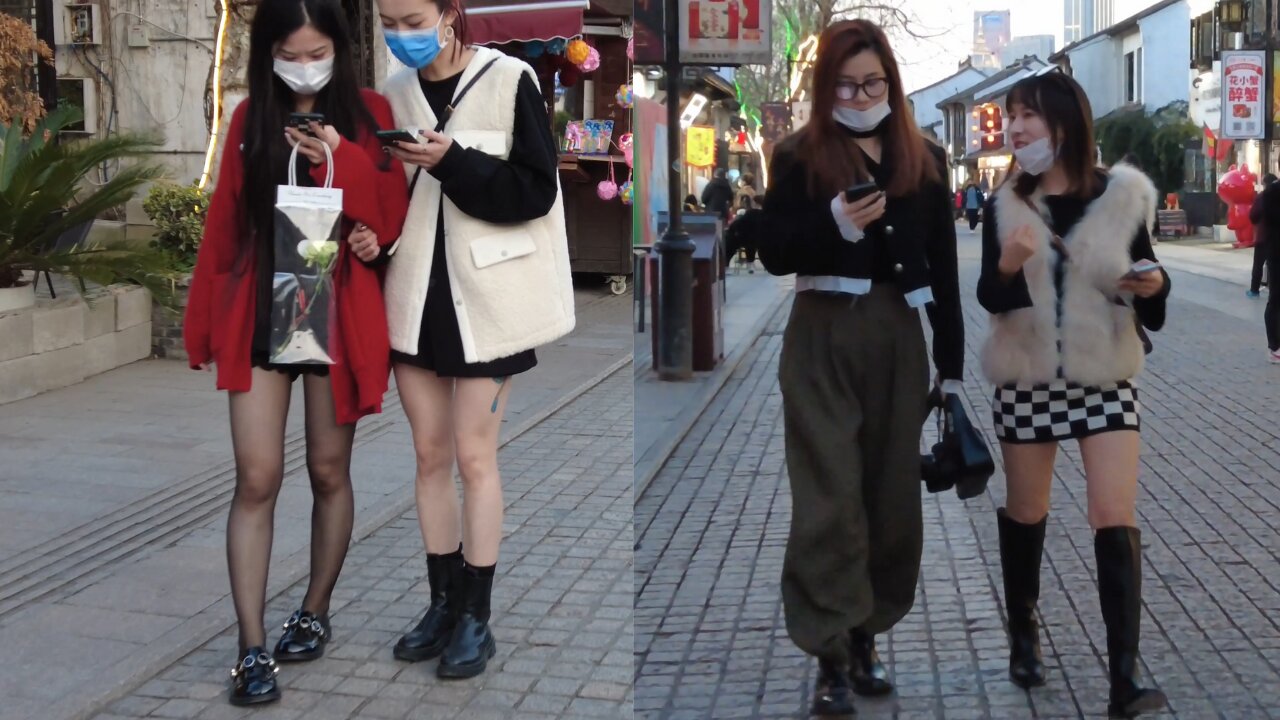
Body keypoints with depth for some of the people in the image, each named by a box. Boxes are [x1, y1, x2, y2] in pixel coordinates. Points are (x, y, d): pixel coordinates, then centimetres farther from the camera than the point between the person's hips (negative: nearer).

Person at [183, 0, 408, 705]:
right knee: (256, 479, -4)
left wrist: (344, 161, -20)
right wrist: (204, 322, 5)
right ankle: (253, 649, 1)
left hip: (337, 315, -1)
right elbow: (224, 225, 7)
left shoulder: (367, 114, -1)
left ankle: (315, 613, 29)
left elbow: (391, 220, -5)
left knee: (329, 472, 10)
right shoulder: (250, 117, 6)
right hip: (259, 316, 1)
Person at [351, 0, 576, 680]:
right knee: (429, 454, 10)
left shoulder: (510, 80, -8)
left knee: (474, 455, 0)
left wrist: (452, 161, -23)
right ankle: (443, 602, 22)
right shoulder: (394, 92, 6)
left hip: (484, 298, -5)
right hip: (416, 296, 5)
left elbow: (537, 191, -12)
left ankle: (477, 616, 12)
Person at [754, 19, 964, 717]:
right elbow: (772, 254, -3)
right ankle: (831, 654, 3)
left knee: (892, 494, 9)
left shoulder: (924, 158, 9)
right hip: (823, 339, -3)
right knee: (830, 497, -3)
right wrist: (835, 224, -21)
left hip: (898, 339, 3)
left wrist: (952, 363, 7)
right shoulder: (799, 155, 0)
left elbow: (943, 268, 9)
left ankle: (866, 637, 24)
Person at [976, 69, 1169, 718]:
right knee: (1025, 514, 12)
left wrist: (1155, 286, -19)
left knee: (1116, 520, -9)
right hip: (1027, 379, 2)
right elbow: (989, 298, -4)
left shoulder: (1122, 197, -3)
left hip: (1105, 378, -1)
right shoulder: (1005, 204, 0)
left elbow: (1150, 306, 4)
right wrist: (1008, 266, -24)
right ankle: (1023, 635, 33)